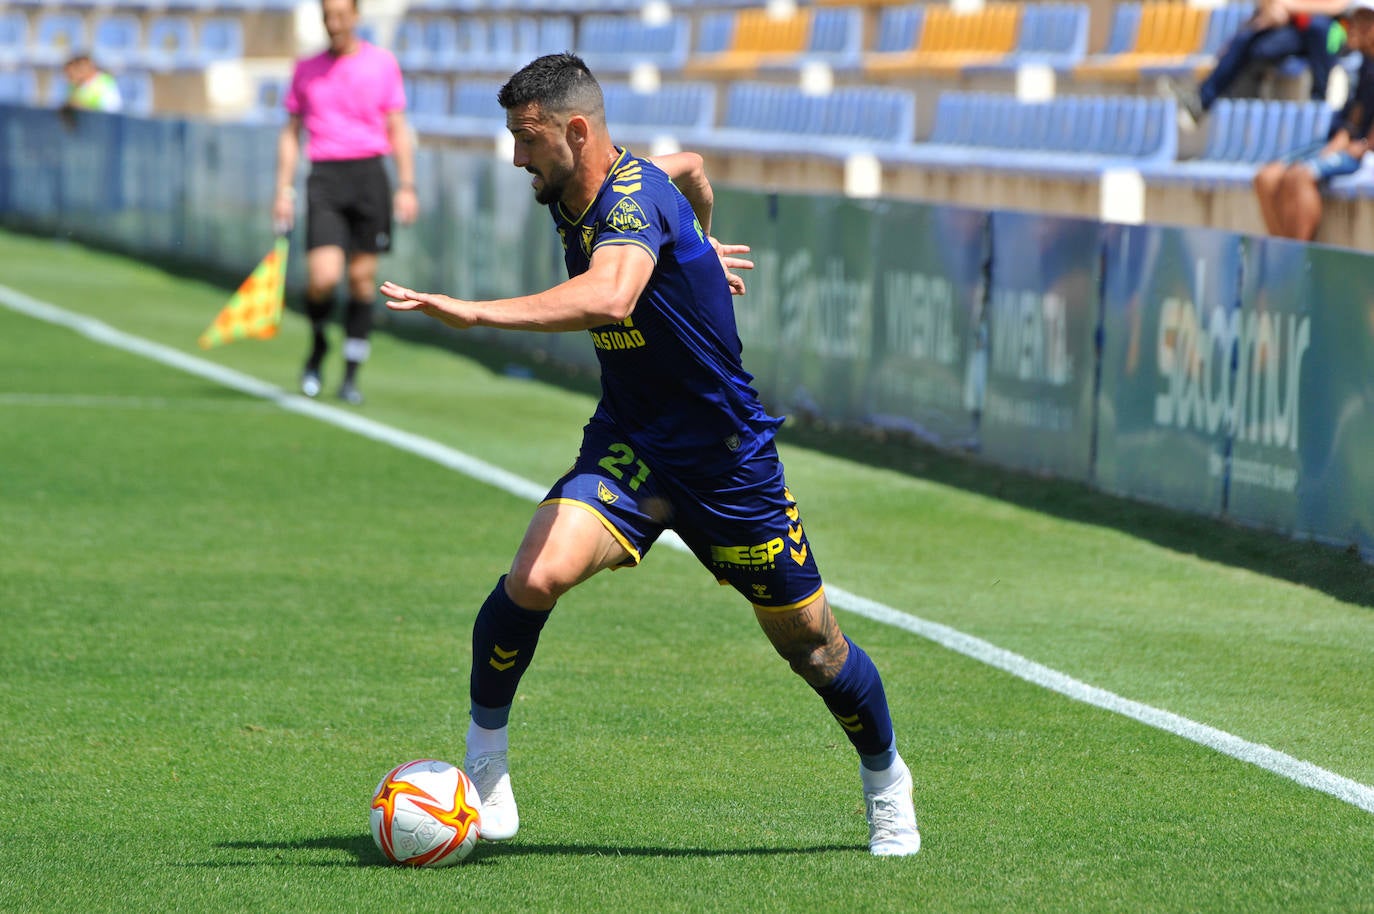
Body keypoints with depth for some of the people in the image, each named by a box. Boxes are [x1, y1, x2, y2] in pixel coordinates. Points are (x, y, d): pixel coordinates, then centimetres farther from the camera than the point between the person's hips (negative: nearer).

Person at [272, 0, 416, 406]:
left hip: (369, 174, 0)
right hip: (324, 178, 0)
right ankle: (318, 346, 13)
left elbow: (397, 129, 5)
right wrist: (283, 191, 7)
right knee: (323, 277, -15)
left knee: (362, 278, 1)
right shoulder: (306, 69, 10)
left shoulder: (381, 63, 5)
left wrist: (407, 186, -2)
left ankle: (351, 375, 11)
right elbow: (290, 132, 14)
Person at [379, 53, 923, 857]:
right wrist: (697, 241, 38)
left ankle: (886, 780, 35)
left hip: (728, 454, -5)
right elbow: (691, 168, 21)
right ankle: (485, 757, -5)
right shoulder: (571, 198, -1)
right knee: (537, 575, -24)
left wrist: (475, 312, -53)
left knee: (809, 643, 8)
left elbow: (608, 299, -48)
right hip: (628, 446, 5)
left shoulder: (637, 197, -26)